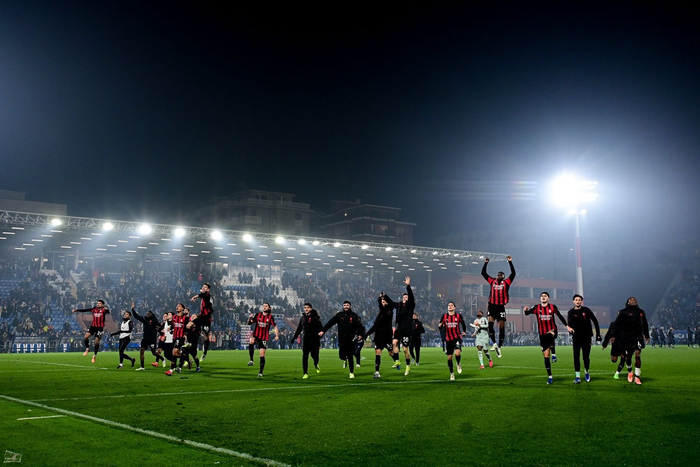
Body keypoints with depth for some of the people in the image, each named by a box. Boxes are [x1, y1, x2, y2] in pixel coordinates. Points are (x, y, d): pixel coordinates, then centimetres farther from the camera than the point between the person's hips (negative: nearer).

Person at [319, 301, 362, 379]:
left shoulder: (354, 315, 1)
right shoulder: (339, 315, 4)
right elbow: (330, 323, -2)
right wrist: (323, 331, -11)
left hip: (351, 339, -1)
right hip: (342, 339, 1)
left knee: (350, 357, 1)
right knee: (341, 356, -6)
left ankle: (352, 373, 16)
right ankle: (345, 359, 32)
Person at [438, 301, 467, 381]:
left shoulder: (458, 316, 1)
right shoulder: (444, 316, 4)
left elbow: (463, 324, 16)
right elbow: (440, 326, 4)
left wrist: (464, 332, 1)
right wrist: (440, 325, -18)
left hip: (457, 338, -2)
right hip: (448, 339, 2)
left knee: (457, 353, -24)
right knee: (449, 357, 4)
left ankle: (458, 364, 9)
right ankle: (451, 373, 21)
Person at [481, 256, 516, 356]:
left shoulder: (506, 283, 8)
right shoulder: (492, 281, 12)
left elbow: (513, 273, 0)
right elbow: (483, 273, 15)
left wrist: (510, 262, -3)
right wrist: (485, 263, 9)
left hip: (501, 307, -1)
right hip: (492, 306, 1)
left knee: (501, 327, 1)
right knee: (490, 323, -17)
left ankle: (499, 347, 8)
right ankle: (494, 343, -10)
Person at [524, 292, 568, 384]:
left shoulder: (552, 307, 2)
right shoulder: (537, 308, 3)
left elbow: (560, 316, 7)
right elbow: (528, 312, -9)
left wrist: (567, 326, 0)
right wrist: (526, 310, -32)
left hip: (552, 331, -1)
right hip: (542, 334, 1)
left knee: (551, 335, -40)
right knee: (546, 356, 3)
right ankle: (550, 377, 11)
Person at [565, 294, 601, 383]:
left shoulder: (586, 310, 0)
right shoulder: (571, 312, 2)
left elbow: (595, 321, 4)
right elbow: (569, 323, -14)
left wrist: (598, 334, 2)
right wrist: (569, 327, -38)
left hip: (586, 337, -1)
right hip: (576, 337, 1)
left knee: (586, 356, 3)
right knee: (576, 356, -4)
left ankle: (587, 372, 29)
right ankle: (577, 376, -1)